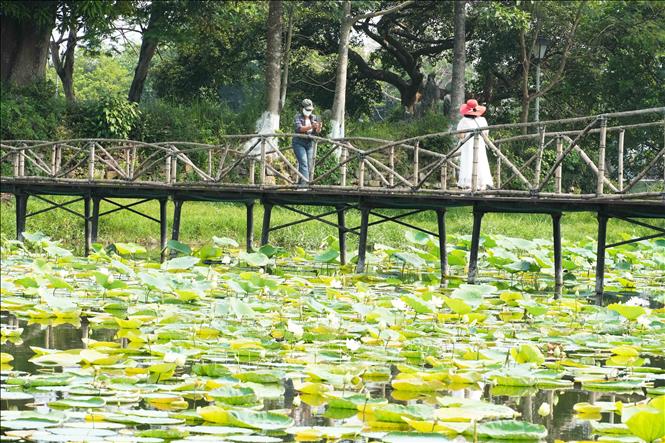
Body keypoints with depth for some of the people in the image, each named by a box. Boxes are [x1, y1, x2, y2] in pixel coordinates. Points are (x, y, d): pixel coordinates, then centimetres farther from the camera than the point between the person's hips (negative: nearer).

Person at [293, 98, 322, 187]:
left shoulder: (314, 118, 8)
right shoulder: (298, 117, -4)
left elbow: (317, 132, 2)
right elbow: (299, 128, -21)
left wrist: (318, 128, -22)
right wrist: (311, 127, -34)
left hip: (309, 143, 5)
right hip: (299, 143, -5)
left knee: (309, 165, -1)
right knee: (303, 163, -18)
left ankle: (300, 183, 6)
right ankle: (304, 182, -27)